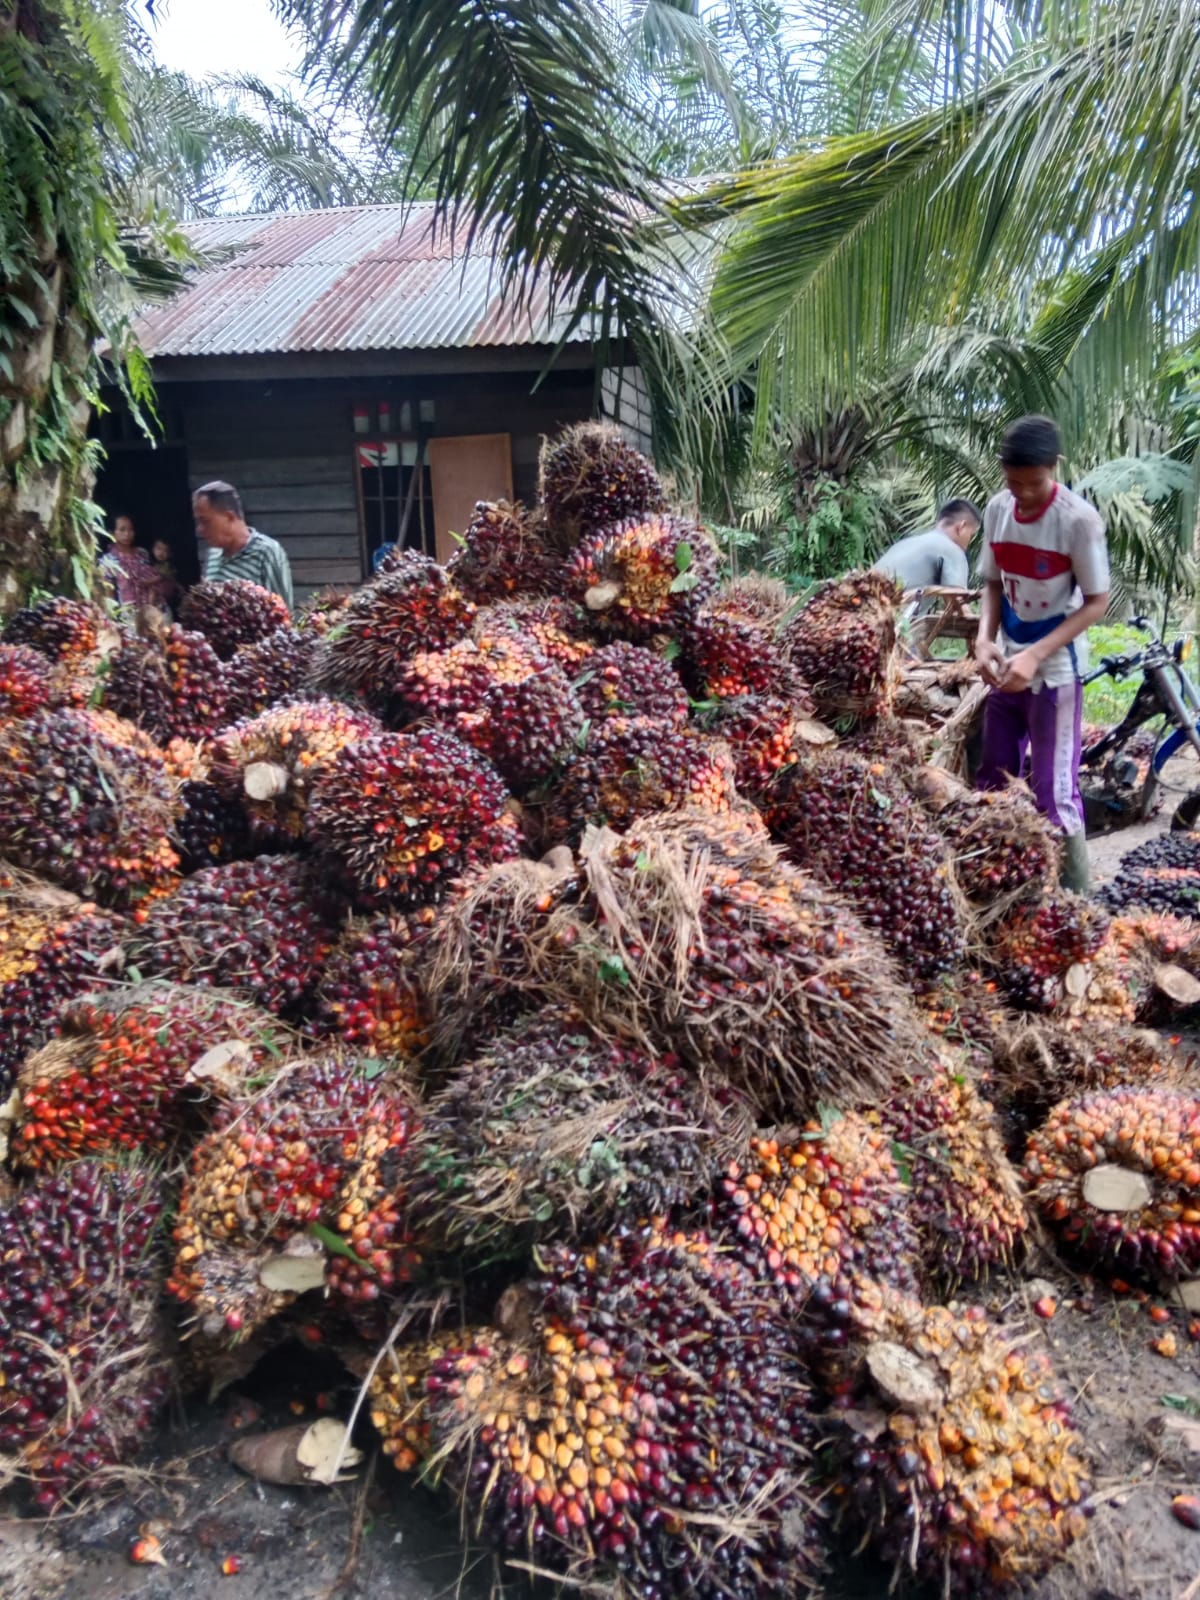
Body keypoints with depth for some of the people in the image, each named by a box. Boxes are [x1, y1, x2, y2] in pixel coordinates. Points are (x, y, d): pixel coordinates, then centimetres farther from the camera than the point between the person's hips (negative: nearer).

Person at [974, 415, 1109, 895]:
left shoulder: (1079, 520, -17)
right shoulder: (998, 509, -1)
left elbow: (1096, 601, -12)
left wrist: (1036, 655, -23)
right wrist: (985, 639, -10)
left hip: (1055, 670, -6)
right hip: (1007, 665, 6)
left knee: (1054, 795, -3)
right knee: (993, 784, 13)